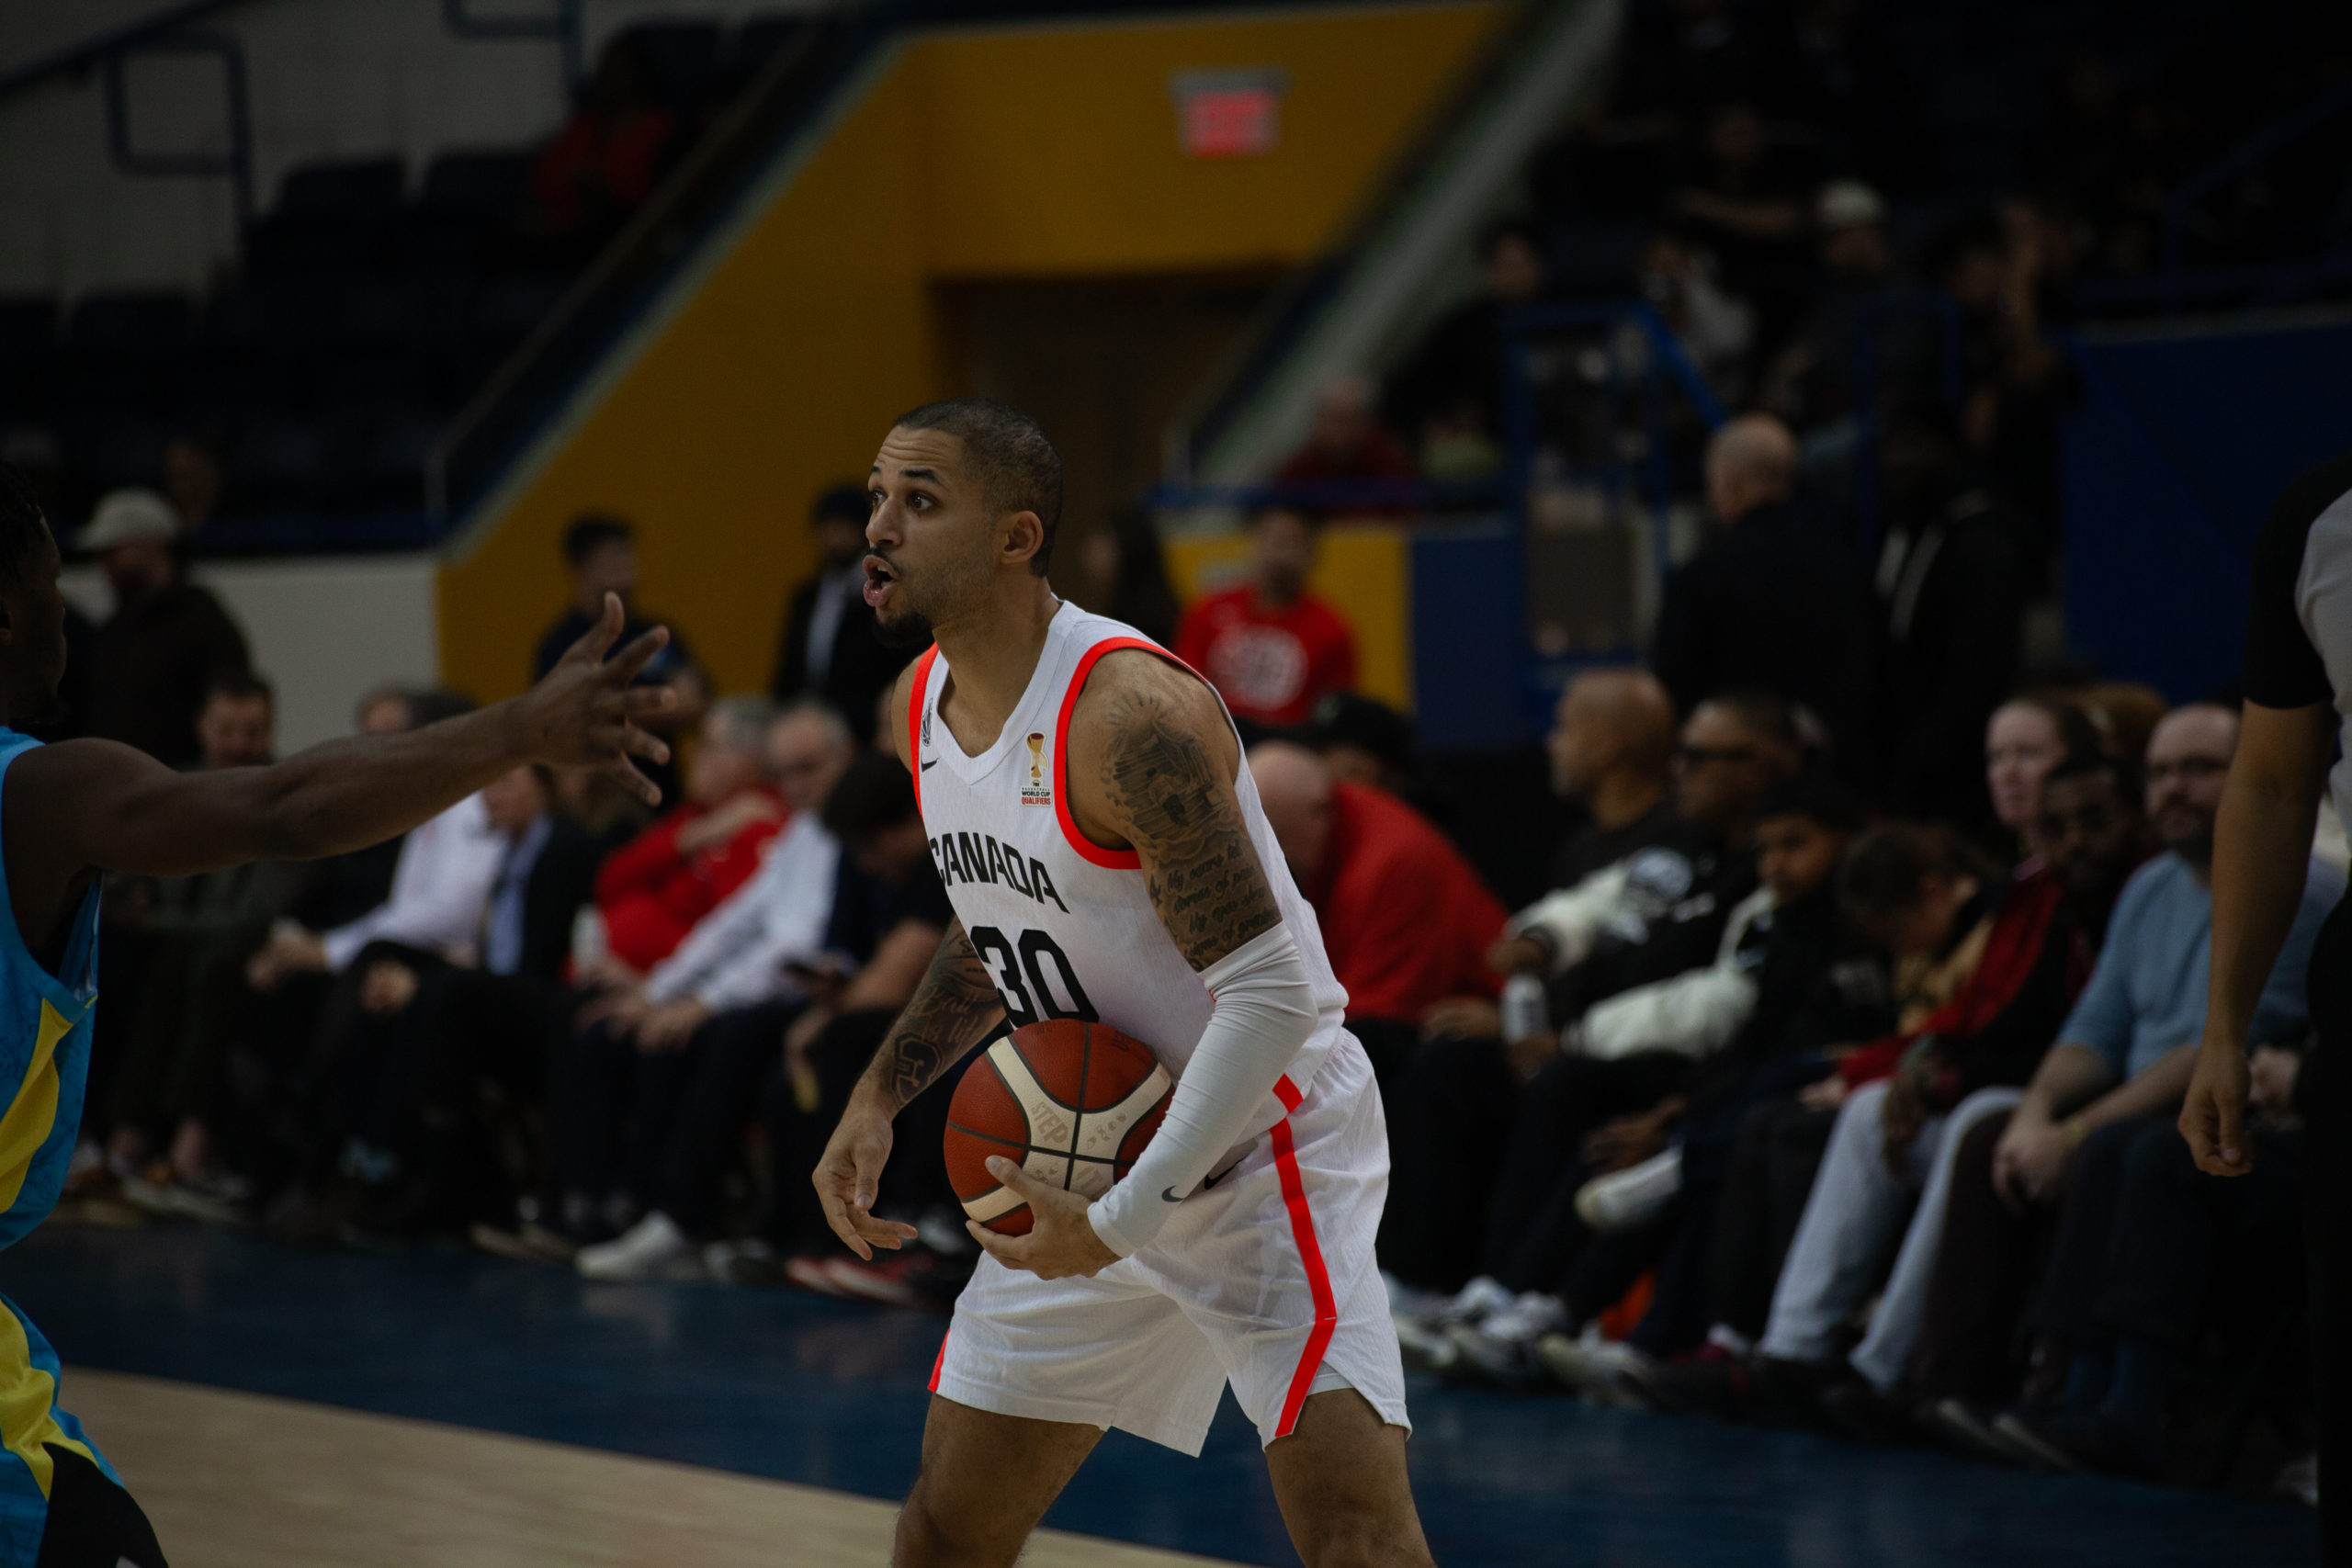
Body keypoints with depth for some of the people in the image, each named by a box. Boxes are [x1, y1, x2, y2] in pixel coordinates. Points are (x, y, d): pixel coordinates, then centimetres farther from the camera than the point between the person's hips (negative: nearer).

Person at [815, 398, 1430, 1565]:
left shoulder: (1129, 717, -26)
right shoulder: (921, 706, 1)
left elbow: (1272, 997, -28)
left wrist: (1122, 1224, -28)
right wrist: (879, 1098, 6)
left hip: (1261, 1140, -9)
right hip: (1095, 1154, 9)